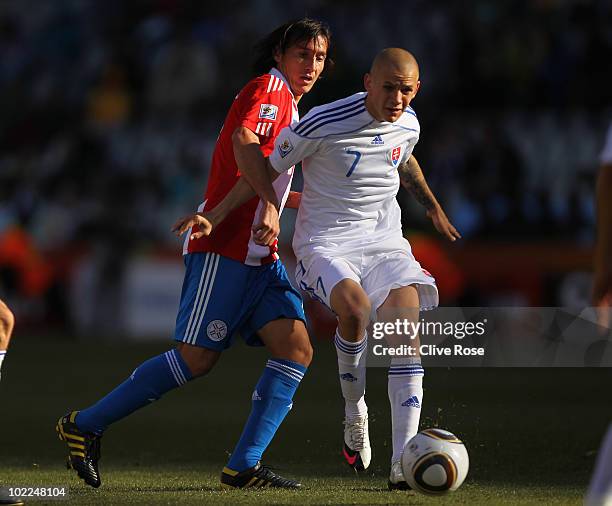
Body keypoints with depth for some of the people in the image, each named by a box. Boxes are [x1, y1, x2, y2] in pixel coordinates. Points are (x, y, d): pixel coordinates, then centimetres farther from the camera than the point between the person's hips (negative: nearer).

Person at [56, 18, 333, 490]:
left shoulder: (289, 107, 23)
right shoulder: (267, 89, -6)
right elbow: (243, 141, -26)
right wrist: (269, 204, -36)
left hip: (260, 256, 9)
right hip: (225, 248, -9)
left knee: (297, 348, -7)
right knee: (197, 358, -11)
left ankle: (243, 467, -9)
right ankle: (85, 425, 1)